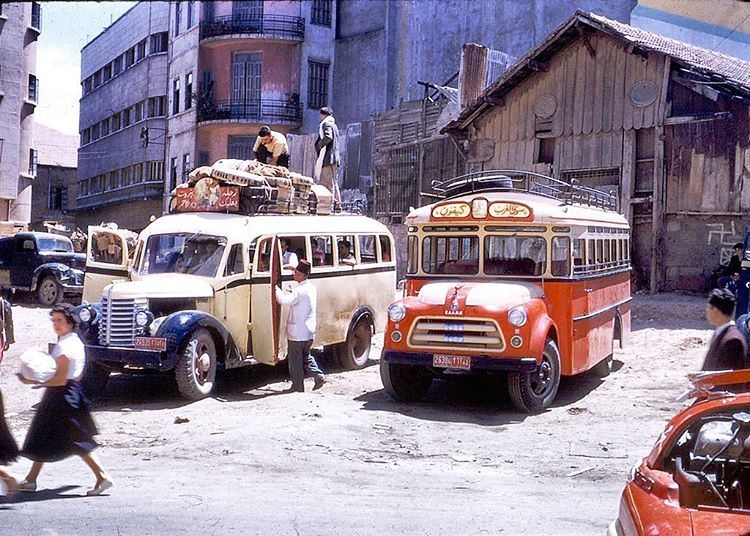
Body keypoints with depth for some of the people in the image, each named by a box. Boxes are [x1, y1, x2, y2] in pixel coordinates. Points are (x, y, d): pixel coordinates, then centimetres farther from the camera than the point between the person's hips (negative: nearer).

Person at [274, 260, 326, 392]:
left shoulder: (301, 290, -19)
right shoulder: (311, 287, 10)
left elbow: (286, 301, -29)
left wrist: (276, 289, -17)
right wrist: (285, 292, 15)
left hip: (297, 331, -9)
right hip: (309, 331, 9)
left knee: (295, 359, 3)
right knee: (306, 355, 22)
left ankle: (298, 385, 9)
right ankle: (319, 376, 9)